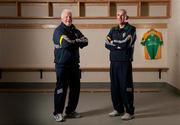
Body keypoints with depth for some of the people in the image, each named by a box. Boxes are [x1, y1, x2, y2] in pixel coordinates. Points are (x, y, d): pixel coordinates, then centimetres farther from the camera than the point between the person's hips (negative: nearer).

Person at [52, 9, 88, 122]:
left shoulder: (75, 30, 14)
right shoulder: (59, 30, -6)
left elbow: (85, 41, 0)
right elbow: (65, 43, -24)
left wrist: (73, 42, -15)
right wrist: (78, 42, -9)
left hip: (74, 64, 7)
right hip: (62, 65, -7)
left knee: (75, 88, 11)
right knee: (61, 89, -1)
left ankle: (70, 111, 25)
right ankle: (58, 113, 12)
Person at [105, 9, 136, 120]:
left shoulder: (131, 29, -2)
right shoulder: (113, 30, 15)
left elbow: (125, 44, -15)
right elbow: (107, 44, 2)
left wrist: (113, 42, -1)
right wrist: (119, 45, -10)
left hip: (125, 63, -6)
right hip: (113, 62, 6)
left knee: (126, 87, -2)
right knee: (114, 87, 10)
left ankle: (130, 112, 7)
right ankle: (118, 109, 23)